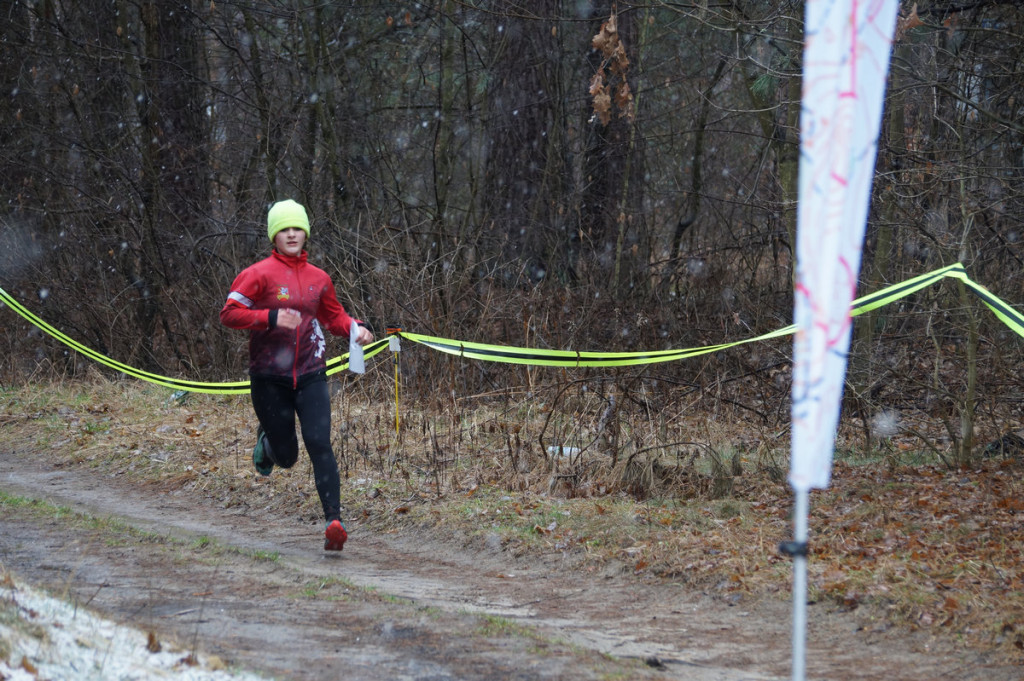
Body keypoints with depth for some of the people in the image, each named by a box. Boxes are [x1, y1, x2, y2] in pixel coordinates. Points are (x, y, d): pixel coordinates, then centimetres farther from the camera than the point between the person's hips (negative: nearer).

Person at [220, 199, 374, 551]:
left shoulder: (319, 278, 8)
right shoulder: (260, 274, -6)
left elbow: (333, 315, 23)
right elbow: (229, 313, -11)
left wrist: (354, 327, 2)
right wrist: (271, 317, -23)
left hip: (310, 375, 2)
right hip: (270, 379, -2)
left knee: (319, 444, -16)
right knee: (286, 457, 7)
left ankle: (334, 521, -21)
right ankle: (267, 440, 44)